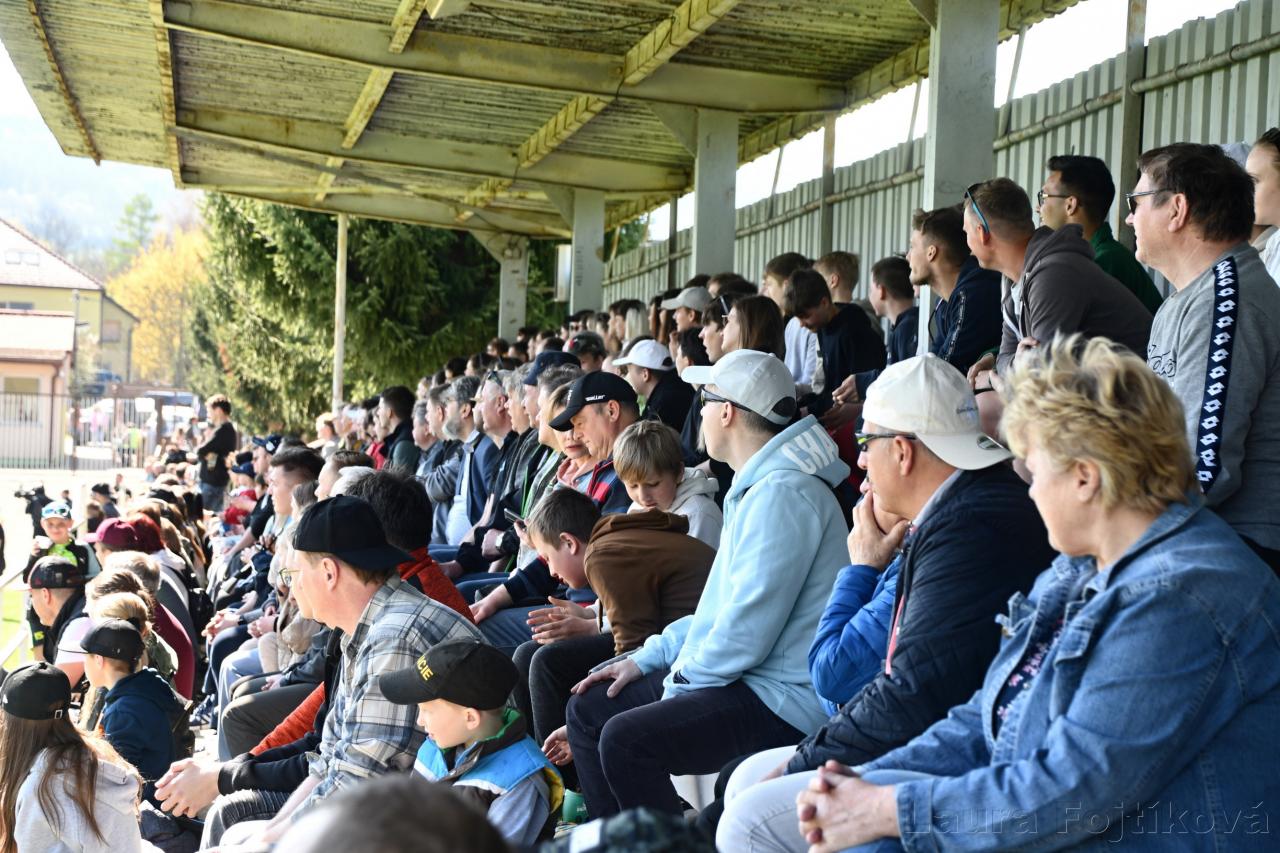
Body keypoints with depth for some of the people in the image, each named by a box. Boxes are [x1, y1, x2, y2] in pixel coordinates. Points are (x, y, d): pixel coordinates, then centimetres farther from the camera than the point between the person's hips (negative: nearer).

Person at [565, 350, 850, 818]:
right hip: (745, 680, 11)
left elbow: (746, 630, -23)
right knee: (588, 708, 11)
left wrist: (681, 682, -10)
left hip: (782, 701, -11)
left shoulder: (782, 494, -18)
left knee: (625, 739, -26)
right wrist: (646, 659, 14)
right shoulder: (758, 488, 18)